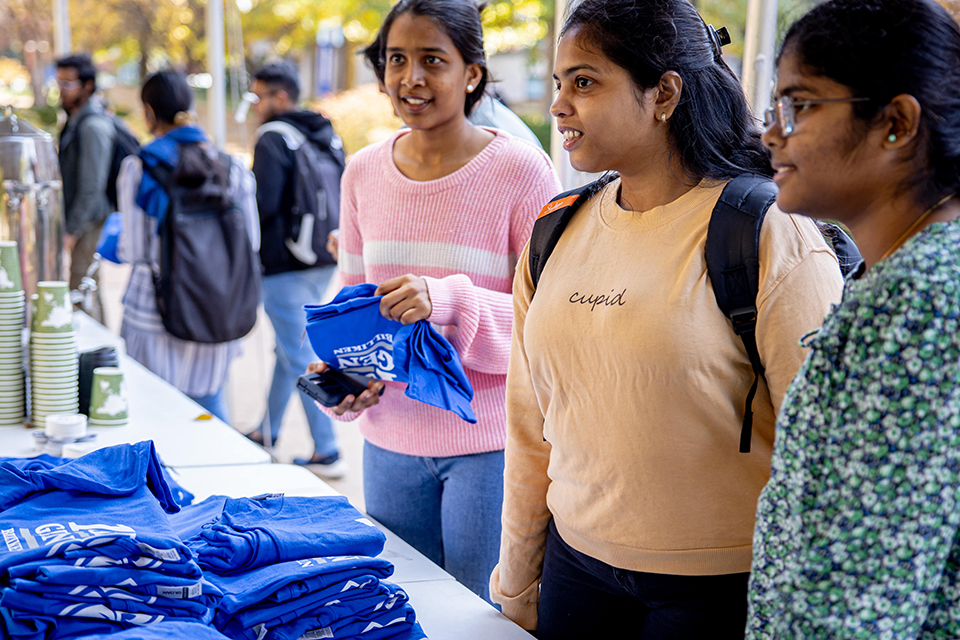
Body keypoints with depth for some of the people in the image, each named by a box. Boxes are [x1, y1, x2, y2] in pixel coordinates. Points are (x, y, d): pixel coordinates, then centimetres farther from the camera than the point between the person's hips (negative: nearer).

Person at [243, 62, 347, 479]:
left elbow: (263, 203, -22)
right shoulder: (328, 135, 11)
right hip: (323, 260, 9)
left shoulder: (274, 139, -14)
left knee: (300, 357, -3)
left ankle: (327, 453, -1)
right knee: (289, 347, 20)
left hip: (285, 265, -9)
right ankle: (267, 431, 34)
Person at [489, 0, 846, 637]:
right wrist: (515, 584, 13)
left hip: (718, 586, -5)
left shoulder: (771, 233, -13)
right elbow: (529, 426, 10)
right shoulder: (557, 233, 4)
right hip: (577, 561, 5)